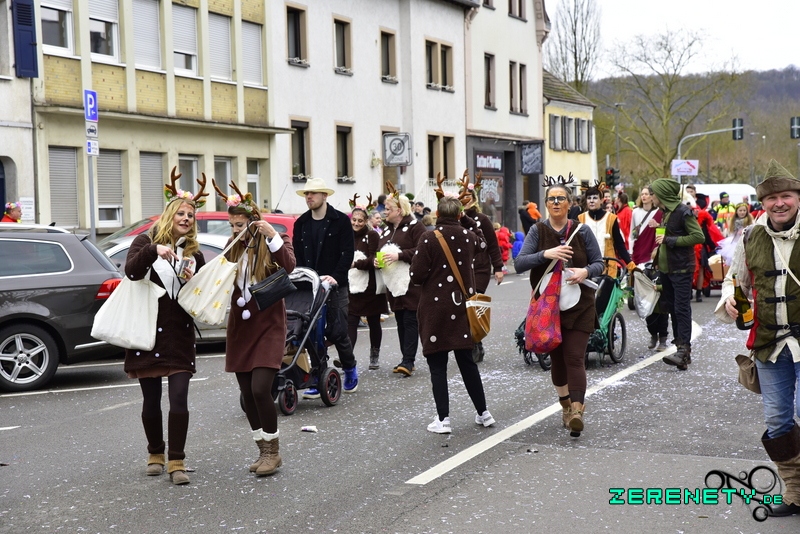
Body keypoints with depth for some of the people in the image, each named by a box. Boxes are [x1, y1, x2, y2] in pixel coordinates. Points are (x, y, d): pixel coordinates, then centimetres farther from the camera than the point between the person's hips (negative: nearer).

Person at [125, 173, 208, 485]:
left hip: (179, 336, 2)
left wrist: (192, 282, -8)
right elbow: (131, 271, -17)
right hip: (148, 333, -1)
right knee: (151, 400, 8)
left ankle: (176, 462, -3)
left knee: (179, 400, -9)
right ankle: (155, 454, 26)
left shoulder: (194, 254, 11)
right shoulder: (147, 241, 2)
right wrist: (154, 251, -33)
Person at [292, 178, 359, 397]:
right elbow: (297, 255, 11)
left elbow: (347, 253, -7)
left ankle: (350, 369, 20)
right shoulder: (301, 223, 11)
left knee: (337, 331, -4)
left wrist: (335, 277, -18)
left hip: (335, 286, -4)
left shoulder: (341, 221, -2)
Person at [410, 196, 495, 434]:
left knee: (437, 365, 3)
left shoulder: (429, 238, -13)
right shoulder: (468, 236, 2)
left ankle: (443, 419, 2)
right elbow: (479, 247, 28)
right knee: (467, 361, 15)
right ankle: (483, 413, 21)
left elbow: (416, 276, -15)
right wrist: (466, 220, 22)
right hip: (462, 307, 5)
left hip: (435, 308, -5)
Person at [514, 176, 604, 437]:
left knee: (574, 357, -11)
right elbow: (519, 263, -8)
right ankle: (565, 406, 29)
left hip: (579, 306, -1)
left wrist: (585, 272, -17)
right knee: (556, 357, 11)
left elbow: (599, 263, 5)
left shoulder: (582, 231, 1)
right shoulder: (538, 231, 1)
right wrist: (546, 254, -23)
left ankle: (577, 411, -16)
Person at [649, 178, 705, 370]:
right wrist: (661, 244, 9)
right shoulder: (667, 212, 14)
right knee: (672, 307, 10)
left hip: (682, 269, -9)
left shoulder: (684, 212, -12)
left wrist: (669, 240, -18)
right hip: (667, 267, 9)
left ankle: (683, 350, -13)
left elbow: (699, 237, -18)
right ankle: (680, 345, 16)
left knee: (681, 308, -11)